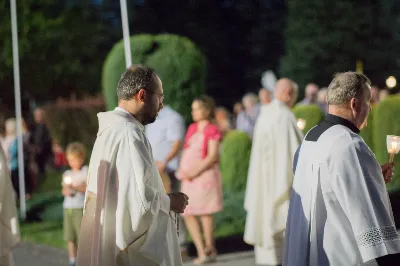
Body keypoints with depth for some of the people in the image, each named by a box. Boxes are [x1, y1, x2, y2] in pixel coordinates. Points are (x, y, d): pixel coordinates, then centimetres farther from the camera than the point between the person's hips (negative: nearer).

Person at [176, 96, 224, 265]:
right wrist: (182, 171, 3)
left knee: (205, 212, -3)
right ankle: (201, 252, 11)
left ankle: (209, 249, 3)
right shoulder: (192, 128, 15)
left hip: (204, 174, -7)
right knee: (188, 214, 5)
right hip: (189, 176, 7)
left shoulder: (212, 130, -6)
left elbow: (212, 156, -13)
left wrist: (195, 172, -16)